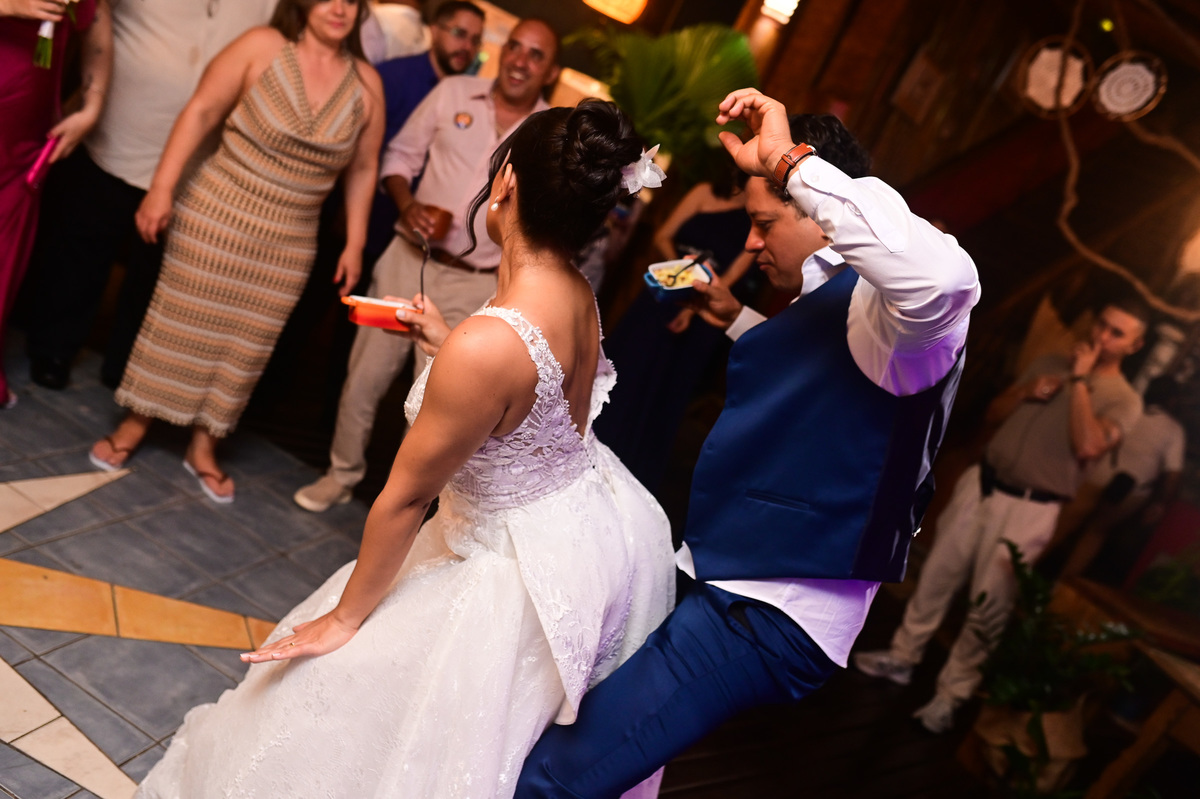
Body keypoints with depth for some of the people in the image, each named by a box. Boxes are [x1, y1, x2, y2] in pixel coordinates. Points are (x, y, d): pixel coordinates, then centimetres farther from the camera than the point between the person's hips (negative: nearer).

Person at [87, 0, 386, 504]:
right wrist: (162, 188, -14)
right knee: (181, 318, 6)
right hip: (216, 214, -3)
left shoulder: (367, 85, 0)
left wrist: (354, 243, 5)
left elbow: (363, 168, 7)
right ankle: (137, 422, 25)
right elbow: (201, 111, -9)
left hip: (289, 241, 3)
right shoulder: (262, 46, -9)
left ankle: (203, 444, 24)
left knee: (247, 342, 8)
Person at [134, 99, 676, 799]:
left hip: (531, 572, -8)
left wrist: (344, 618, -6)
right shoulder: (578, 294, -7)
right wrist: (446, 344, 17)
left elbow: (405, 497, -20)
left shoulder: (486, 345, -33)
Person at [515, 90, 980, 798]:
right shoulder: (830, 301, 15)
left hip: (764, 617, -11)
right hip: (714, 579, 11)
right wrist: (739, 321, 27)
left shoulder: (874, 304, -17)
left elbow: (943, 277, -42)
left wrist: (791, 163, -34)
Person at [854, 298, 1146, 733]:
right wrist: (1026, 390, -6)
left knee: (988, 608, 0)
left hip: (1029, 510, -5)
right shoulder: (1050, 363, 11)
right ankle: (902, 657, 27)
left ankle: (950, 695, 13)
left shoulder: (1124, 400, -5)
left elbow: (1088, 446, -24)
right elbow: (994, 414, 13)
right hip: (981, 484, 5)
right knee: (937, 576, 11)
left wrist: (1080, 380, -17)